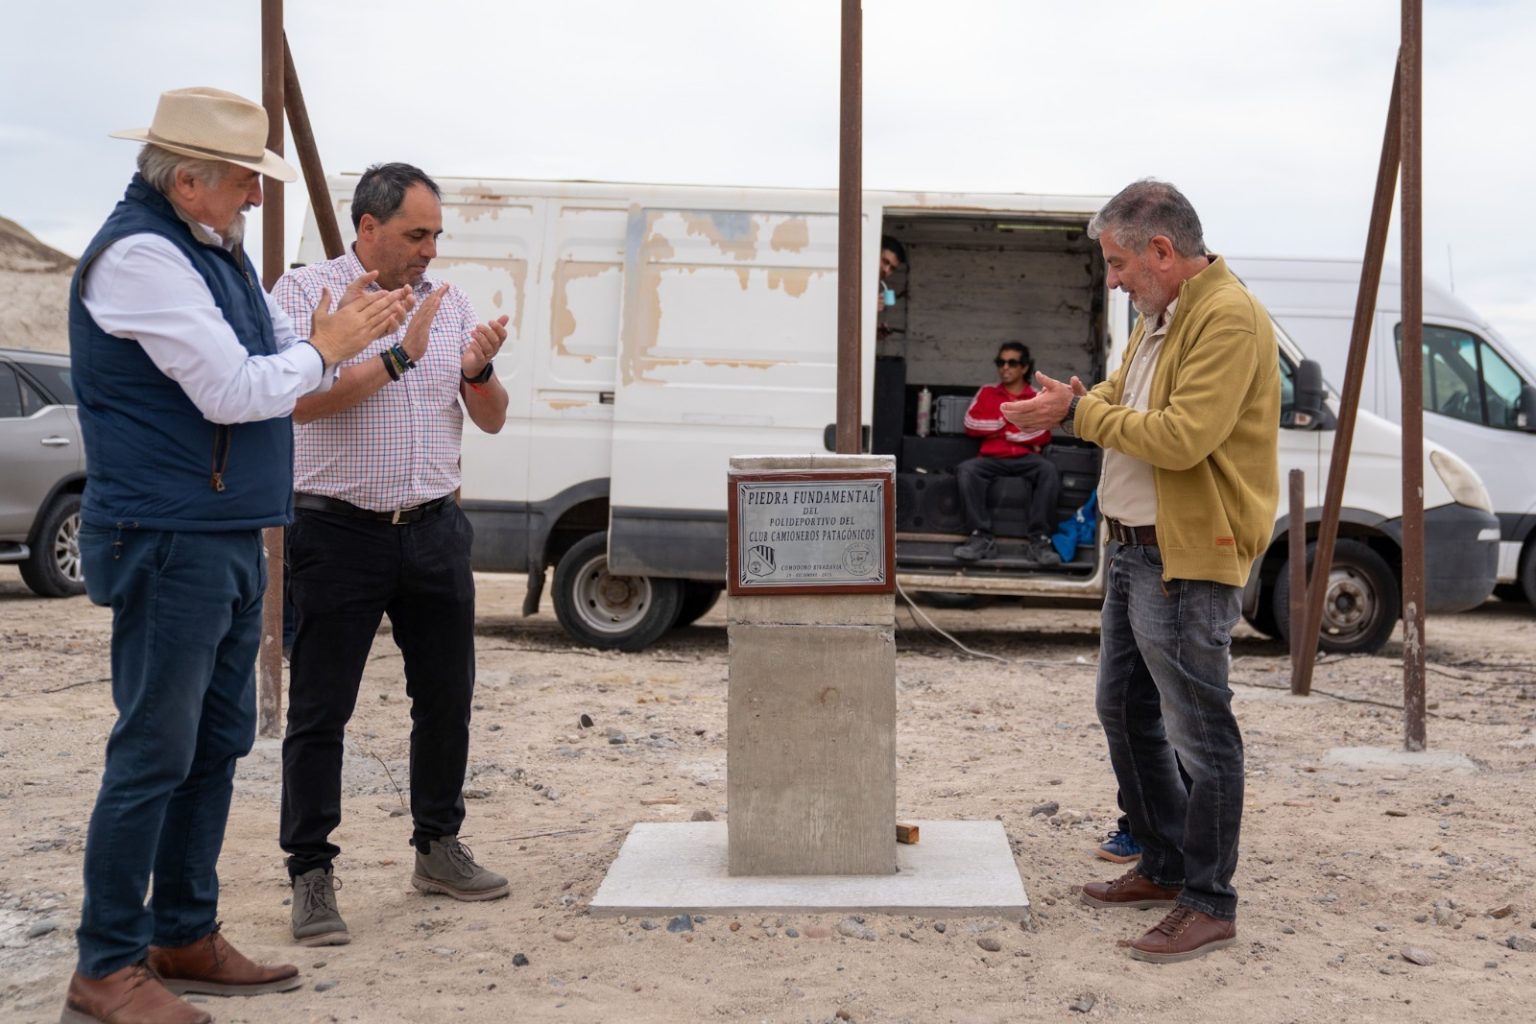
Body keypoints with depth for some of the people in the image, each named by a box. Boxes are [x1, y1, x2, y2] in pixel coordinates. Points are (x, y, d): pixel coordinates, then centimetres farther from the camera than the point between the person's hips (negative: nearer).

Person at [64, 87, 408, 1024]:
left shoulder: (216, 251, 15)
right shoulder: (141, 254, -16)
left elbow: (280, 358, 21)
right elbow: (234, 391, -21)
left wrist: (355, 329, 6)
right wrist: (325, 348, -6)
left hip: (232, 538, 10)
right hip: (169, 543, -10)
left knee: (218, 743, 14)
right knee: (154, 755, -5)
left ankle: (186, 938, 26)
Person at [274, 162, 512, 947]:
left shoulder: (447, 301, 11)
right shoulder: (305, 292, -4)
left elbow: (491, 421, 11)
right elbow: (303, 400, -18)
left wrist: (477, 371, -10)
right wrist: (399, 355, -19)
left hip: (434, 530, 5)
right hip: (339, 535, -5)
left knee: (446, 696, 12)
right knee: (320, 712, -1)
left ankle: (438, 848, 27)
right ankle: (311, 876, 7)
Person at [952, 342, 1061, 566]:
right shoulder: (987, 393, 20)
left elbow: (1042, 436, -1)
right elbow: (971, 424, 6)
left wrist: (1000, 429, 0)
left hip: (1025, 459, -1)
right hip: (991, 459, 1)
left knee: (1048, 469, -34)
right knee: (966, 469, -32)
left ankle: (1039, 540, -34)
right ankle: (981, 537, -33)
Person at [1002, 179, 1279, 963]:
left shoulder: (1227, 319, -20)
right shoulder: (1160, 315, 13)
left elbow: (1181, 437, -27)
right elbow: (1123, 398, 20)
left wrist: (1081, 412, -16)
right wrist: (1071, 406, -1)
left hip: (1189, 561, -11)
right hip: (1137, 547, 11)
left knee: (1197, 732, -3)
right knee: (1124, 709, 19)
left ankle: (1209, 905, 8)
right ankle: (1163, 867, 32)